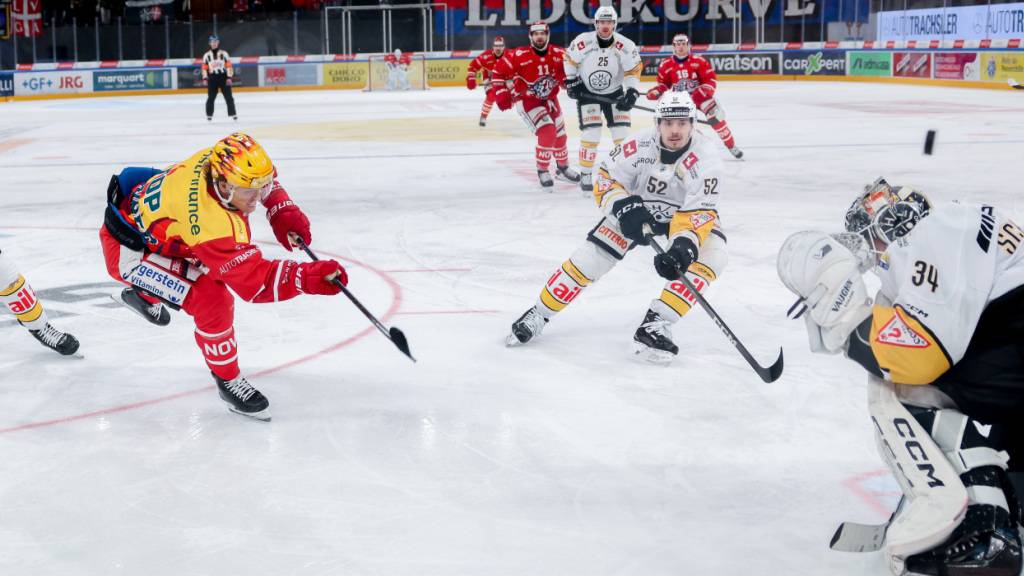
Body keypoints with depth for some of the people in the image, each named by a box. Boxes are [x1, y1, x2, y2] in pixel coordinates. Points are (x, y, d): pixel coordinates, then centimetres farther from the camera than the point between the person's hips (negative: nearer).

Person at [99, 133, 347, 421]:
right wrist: (306, 277, -47)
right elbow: (254, 281, -38)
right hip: (127, 248, -9)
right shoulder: (211, 222, -41)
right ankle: (228, 381, 0)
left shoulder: (219, 160, -20)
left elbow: (264, 180, 4)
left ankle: (142, 293, 57)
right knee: (212, 300, -23)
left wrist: (283, 210, -9)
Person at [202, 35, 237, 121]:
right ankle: (209, 114, 6)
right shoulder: (206, 55, 7)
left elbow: (229, 65, -2)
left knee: (228, 97, 0)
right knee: (211, 97, -1)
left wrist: (229, 77, -9)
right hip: (212, 78, 1)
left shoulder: (224, 53, 1)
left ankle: (233, 113, 7)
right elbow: (204, 67, 8)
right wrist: (205, 78, -1)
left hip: (223, 77, -1)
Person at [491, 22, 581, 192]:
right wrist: (501, 94, -20)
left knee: (559, 134, 16)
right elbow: (498, 71, -15)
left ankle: (563, 168, 40)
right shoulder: (519, 55, -22)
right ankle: (543, 172, -4)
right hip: (527, 100, -6)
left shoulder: (559, 54, -12)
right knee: (547, 133, -21)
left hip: (549, 99, 6)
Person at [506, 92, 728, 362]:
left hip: (686, 212, 0)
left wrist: (683, 245, -50)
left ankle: (655, 325, -24)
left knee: (711, 254, -27)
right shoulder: (640, 145, -27)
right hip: (638, 208, 0)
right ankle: (538, 315, 7)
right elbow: (605, 180, -17)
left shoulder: (704, 156, -30)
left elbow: (699, 211, -34)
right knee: (591, 255, -10)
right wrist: (623, 207, -35)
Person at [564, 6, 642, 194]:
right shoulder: (583, 41, -19)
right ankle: (585, 176, 2)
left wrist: (632, 93, -20)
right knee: (590, 134, -11)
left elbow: (634, 71, -10)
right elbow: (570, 59, -1)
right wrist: (571, 82, -3)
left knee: (622, 134, -4)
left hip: (614, 93, 2)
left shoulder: (626, 46, -18)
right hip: (587, 93, -1)